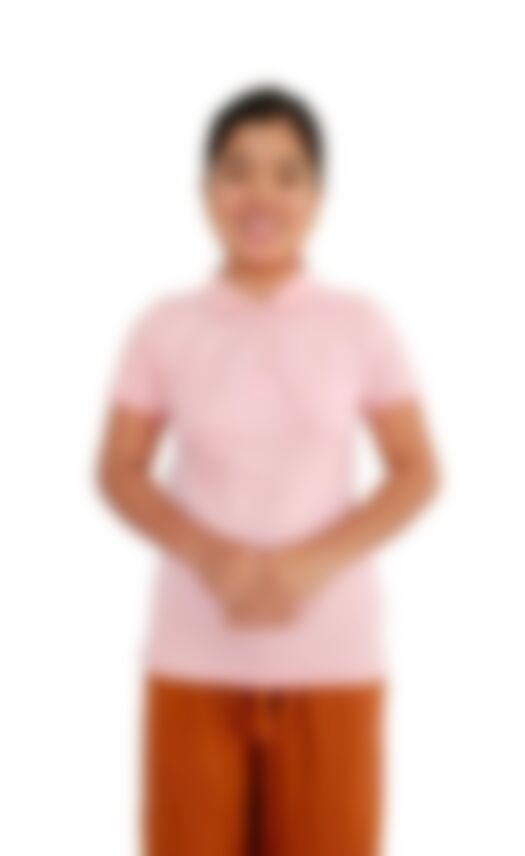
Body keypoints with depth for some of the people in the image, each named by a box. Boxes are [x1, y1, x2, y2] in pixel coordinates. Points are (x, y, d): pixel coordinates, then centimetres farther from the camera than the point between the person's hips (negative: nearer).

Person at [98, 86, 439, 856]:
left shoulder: (360, 326, -1)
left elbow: (417, 473, 2)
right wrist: (210, 554, -13)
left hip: (332, 654, 0)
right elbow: (120, 472, 5)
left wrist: (315, 561, -13)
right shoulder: (165, 329, 0)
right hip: (195, 655, 0)